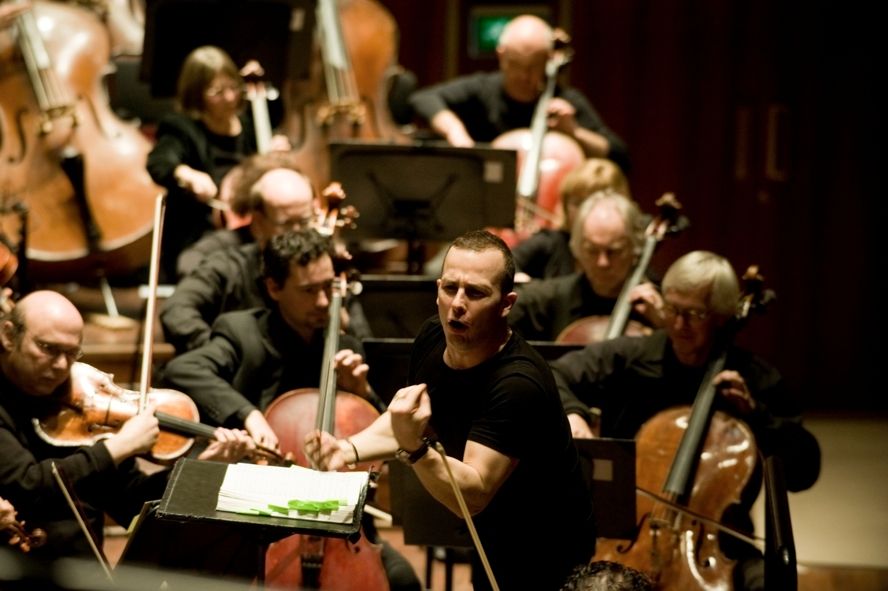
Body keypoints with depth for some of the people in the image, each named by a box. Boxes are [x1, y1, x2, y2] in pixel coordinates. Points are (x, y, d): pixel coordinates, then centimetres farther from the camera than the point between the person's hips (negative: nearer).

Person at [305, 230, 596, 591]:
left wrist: (412, 448, -49)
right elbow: (414, 421, 10)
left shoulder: (519, 384, -33)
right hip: (493, 537, 7)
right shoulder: (432, 339, -9)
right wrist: (349, 449, -7)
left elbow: (472, 496, -35)